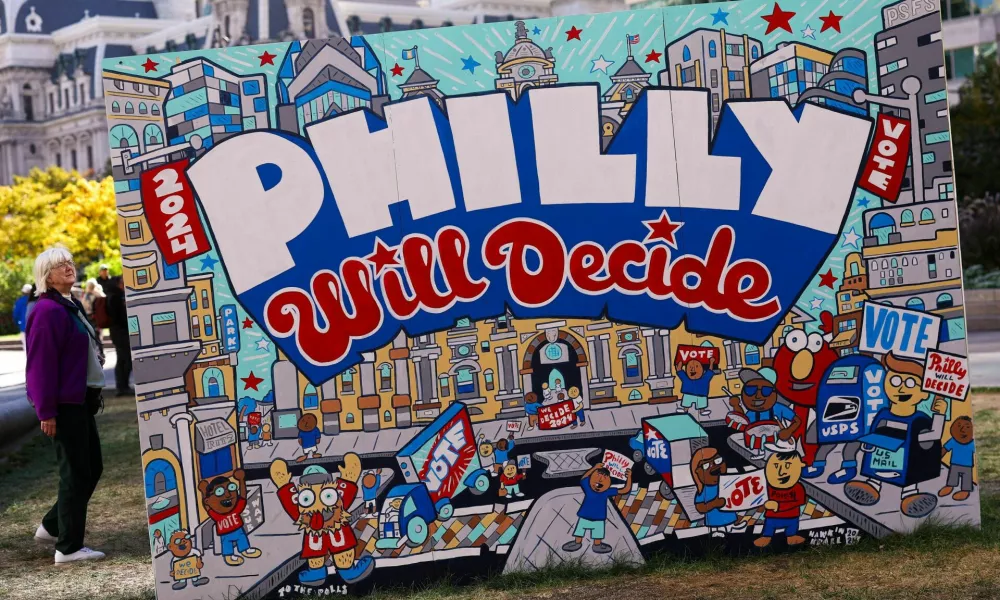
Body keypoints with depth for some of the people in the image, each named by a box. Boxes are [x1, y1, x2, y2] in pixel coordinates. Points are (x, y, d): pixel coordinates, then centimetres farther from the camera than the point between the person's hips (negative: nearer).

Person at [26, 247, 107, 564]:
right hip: (64, 404, -10)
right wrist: (46, 411, -21)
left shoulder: (70, 306, 15)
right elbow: (41, 364, -19)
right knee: (75, 472, -4)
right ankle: (68, 547, 4)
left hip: (81, 401, 10)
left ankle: (53, 526, 26)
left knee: (91, 467, 14)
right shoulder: (47, 311, -15)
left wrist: (93, 396, 22)